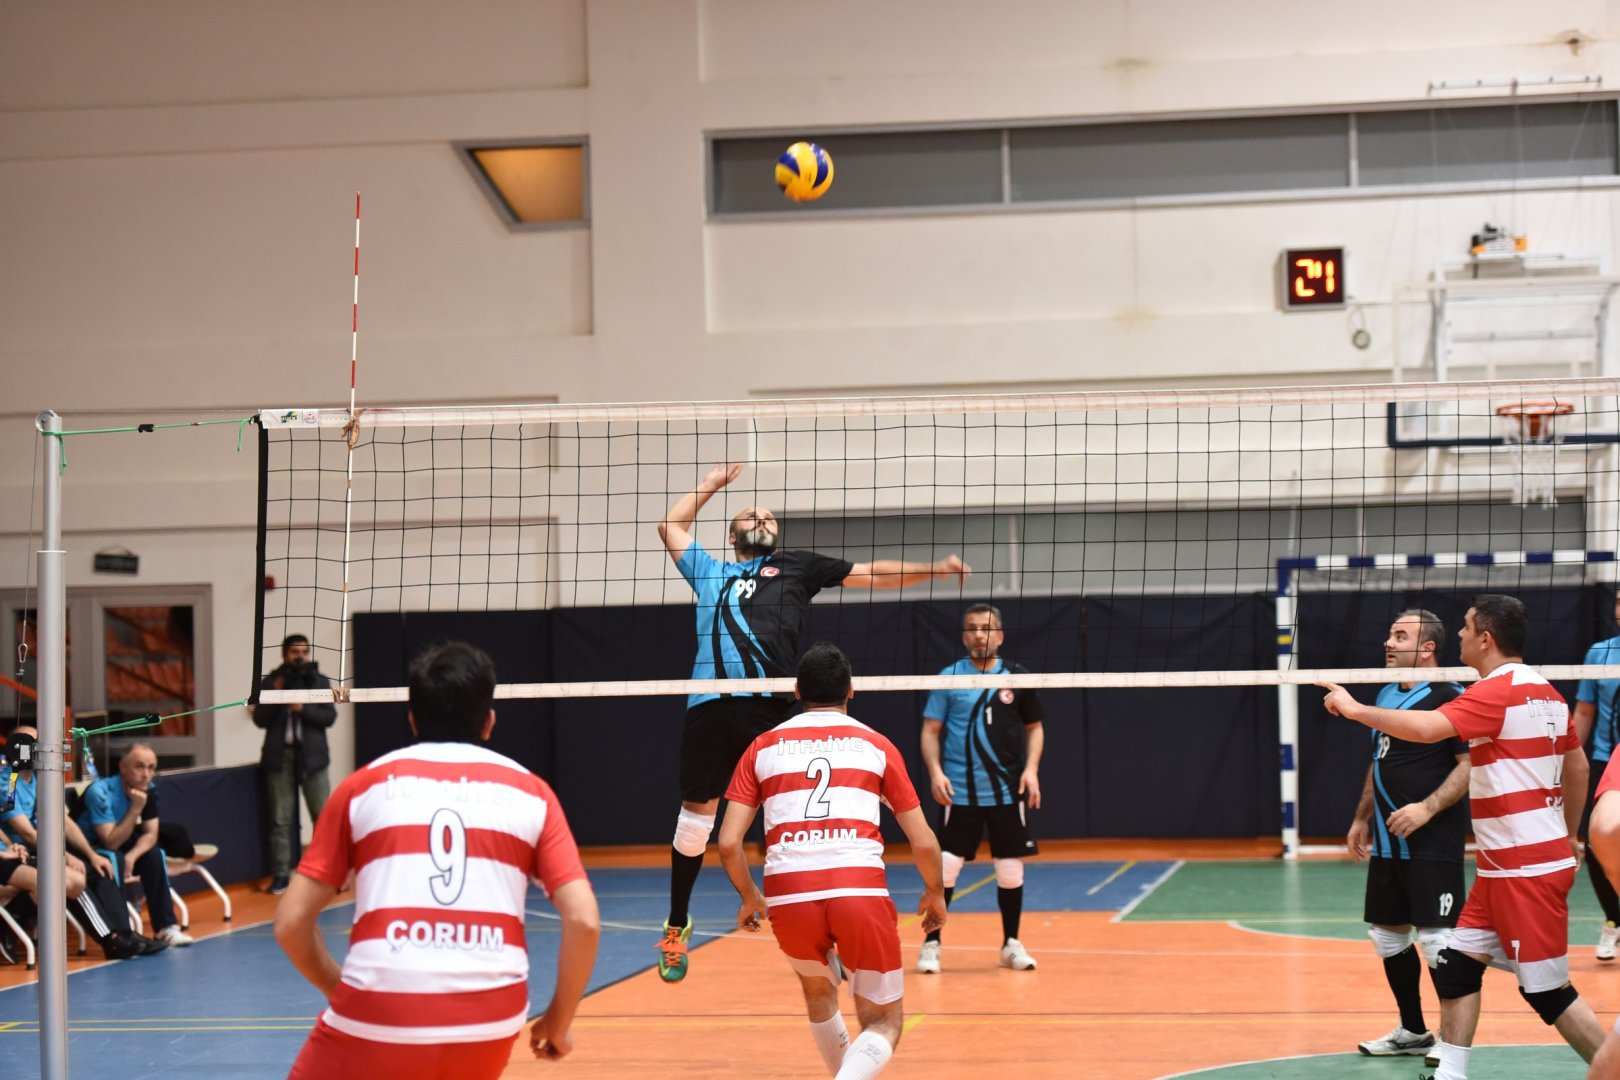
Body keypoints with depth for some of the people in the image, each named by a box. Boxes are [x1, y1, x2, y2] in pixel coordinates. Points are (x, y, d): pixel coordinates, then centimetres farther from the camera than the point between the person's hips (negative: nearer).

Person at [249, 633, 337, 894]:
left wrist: (303, 708, -17)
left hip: (312, 756, 0)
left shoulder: (320, 682, 5)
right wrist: (275, 694, -14)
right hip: (280, 756, 0)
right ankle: (280, 875, 6)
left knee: (323, 816, -1)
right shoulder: (270, 682, 4)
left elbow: (329, 717, -4)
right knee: (281, 820, 3)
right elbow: (260, 720, -1)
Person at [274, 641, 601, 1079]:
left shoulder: (364, 786, 11)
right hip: (489, 1024, 2)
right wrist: (559, 1021, 15)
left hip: (379, 1025, -2)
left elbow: (291, 921, 8)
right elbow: (584, 921, 2)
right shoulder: (530, 792, 12)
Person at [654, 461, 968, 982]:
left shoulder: (795, 566, 22)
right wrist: (714, 480, 47)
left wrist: (931, 568, 14)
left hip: (769, 706, -2)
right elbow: (672, 525, 41)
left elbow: (873, 573, 23)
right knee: (696, 812, 4)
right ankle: (677, 925, 20)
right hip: (708, 705, 2)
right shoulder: (709, 571, 27)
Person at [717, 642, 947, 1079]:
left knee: (819, 995, 31)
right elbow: (924, 842, 12)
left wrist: (749, 897, 26)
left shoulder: (764, 747, 15)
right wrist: (935, 894, 31)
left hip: (789, 896, 2)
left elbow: (728, 843, 8)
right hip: (860, 892, -2)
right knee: (884, 1024, 10)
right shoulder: (876, 745, 14)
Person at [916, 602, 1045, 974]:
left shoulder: (1017, 677, 4)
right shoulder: (948, 678, 1)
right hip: (958, 791, -1)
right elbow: (931, 730, 3)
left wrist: (1031, 768, -2)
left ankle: (1011, 943, 20)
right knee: (945, 867, -6)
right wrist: (935, 771, -11)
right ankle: (931, 944, 7)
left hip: (1007, 791, 2)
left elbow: (1035, 727, 12)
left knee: (1010, 870, 5)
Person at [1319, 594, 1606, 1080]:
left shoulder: (1498, 690, -16)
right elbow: (1578, 767, 20)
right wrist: (1568, 835, 30)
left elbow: (1426, 727, -29)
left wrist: (1354, 708, -18)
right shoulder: (1545, 692, 12)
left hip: (1528, 869, -9)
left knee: (1548, 991, -3)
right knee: (1457, 963, 10)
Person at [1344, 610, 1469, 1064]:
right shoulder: (1386, 695, 13)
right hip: (1387, 842, 9)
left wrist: (1427, 808, -25)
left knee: (1436, 937, -7)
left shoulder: (1449, 697, -12)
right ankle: (1412, 1031, 25)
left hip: (1433, 843, -9)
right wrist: (1362, 819, 22)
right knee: (1387, 935, 12)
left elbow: (1471, 764, -17)